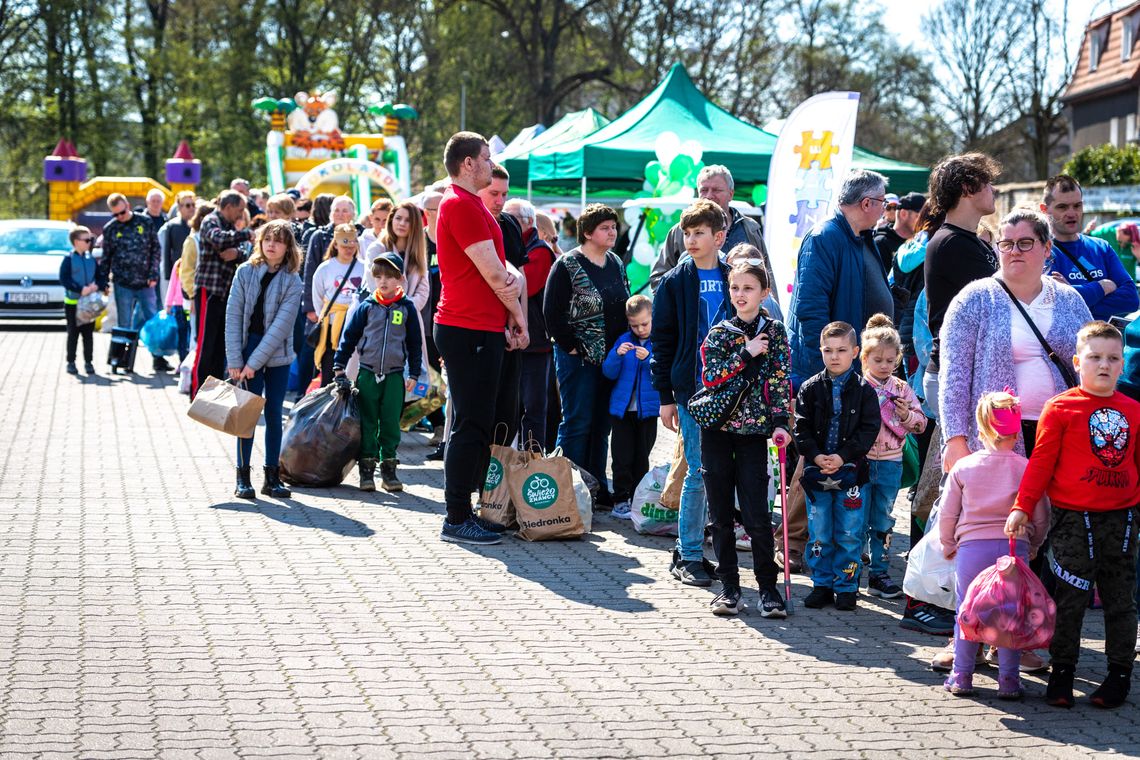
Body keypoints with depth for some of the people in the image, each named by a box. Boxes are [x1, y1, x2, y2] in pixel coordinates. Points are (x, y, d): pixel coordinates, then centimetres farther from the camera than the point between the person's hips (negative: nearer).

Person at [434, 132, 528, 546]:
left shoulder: (470, 205, 20)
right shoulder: (461, 206, -14)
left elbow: (498, 268, 14)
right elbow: (491, 272, -14)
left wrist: (514, 279, -8)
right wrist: (518, 316, -2)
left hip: (481, 330, 11)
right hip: (469, 330, -11)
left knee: (476, 424, 14)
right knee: (471, 426, -7)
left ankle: (464, 510, 19)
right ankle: (457, 519, -3)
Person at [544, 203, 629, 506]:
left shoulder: (616, 264, 13)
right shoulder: (568, 266, -9)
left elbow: (625, 307, 20)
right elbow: (552, 311, -11)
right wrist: (571, 346, -12)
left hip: (612, 357, 7)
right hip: (579, 358, -7)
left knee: (601, 426, 10)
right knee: (577, 424, -5)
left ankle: (598, 489, 16)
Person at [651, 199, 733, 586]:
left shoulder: (733, 279, 10)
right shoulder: (675, 282, 3)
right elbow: (662, 341, 3)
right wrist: (666, 396, -2)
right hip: (691, 390, -3)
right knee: (699, 471, -5)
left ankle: (691, 549, 15)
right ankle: (689, 556, 3)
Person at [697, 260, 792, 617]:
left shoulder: (774, 331, 3)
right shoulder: (719, 332, 4)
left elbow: (781, 380, -1)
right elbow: (710, 377, -8)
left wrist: (781, 422, -11)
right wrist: (746, 353, -12)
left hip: (753, 430, -2)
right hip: (717, 430, 2)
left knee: (757, 514, -6)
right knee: (721, 514, 5)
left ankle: (768, 588, 4)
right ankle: (729, 587, 13)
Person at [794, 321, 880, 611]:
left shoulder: (863, 389, -1)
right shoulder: (811, 388, 3)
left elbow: (869, 429, -5)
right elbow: (801, 428, 0)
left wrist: (842, 456, -15)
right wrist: (816, 456, -15)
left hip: (850, 471, -1)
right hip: (816, 471, 2)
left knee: (849, 534, 3)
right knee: (819, 534, 7)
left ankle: (846, 587, 13)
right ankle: (822, 585, 18)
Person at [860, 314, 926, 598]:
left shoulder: (902, 389, 5)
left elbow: (921, 423, 5)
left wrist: (907, 415, -13)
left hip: (890, 465, 3)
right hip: (860, 462, -3)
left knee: (883, 523, 12)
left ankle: (879, 575, 20)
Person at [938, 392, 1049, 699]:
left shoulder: (963, 467, 0)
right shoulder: (1026, 469, -3)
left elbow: (946, 515, 4)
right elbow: (1041, 517, 2)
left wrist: (948, 546, 19)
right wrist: (1032, 546, 19)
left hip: (971, 547, 1)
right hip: (1014, 547, -1)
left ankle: (962, 675, 15)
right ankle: (1009, 679, 9)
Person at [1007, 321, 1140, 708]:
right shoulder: (1061, 408, -5)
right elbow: (1041, 461, -6)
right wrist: (1022, 507, -11)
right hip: (1073, 520, -3)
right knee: (1070, 599, 2)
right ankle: (1062, 673, 14)